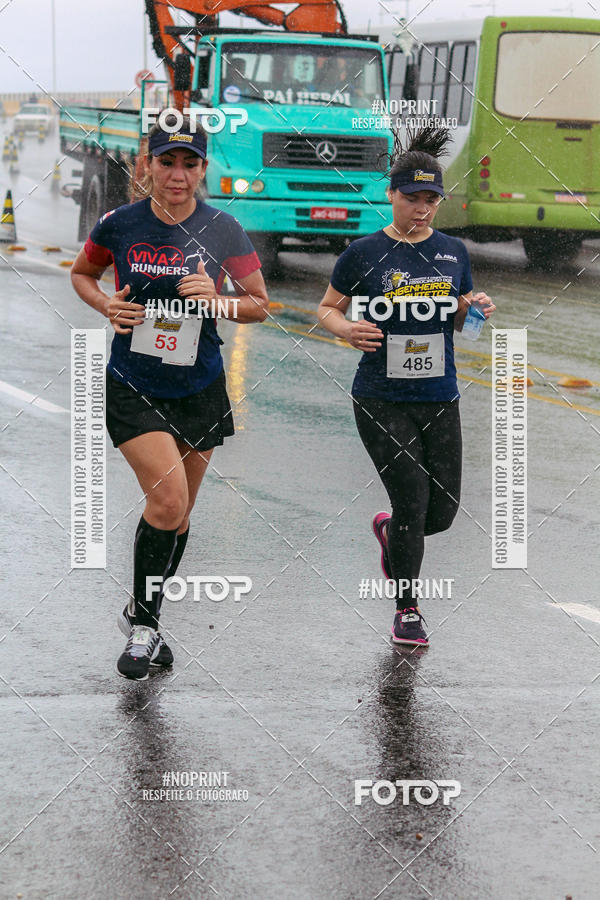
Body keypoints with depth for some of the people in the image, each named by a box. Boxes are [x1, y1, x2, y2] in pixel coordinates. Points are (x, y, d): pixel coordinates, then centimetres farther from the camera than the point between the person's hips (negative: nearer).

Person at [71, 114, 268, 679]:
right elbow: (81, 274, 12)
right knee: (169, 498, -19)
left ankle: (143, 618, 33)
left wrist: (217, 303, -17)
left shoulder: (224, 232, -6)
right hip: (132, 391, -2)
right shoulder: (118, 225, -7)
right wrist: (107, 306, -8)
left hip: (199, 391, 2)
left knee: (176, 516, 11)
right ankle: (142, 622, 0)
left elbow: (259, 306, 3)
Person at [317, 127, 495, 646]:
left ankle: (389, 530, 39)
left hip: (441, 400, 4)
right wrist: (347, 329, -14)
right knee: (412, 500, -11)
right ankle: (407, 609, 8)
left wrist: (474, 311, -4)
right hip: (382, 401, -4)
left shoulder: (453, 253, 8)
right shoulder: (364, 253, -3)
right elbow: (327, 308, 7)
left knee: (442, 512, 4)